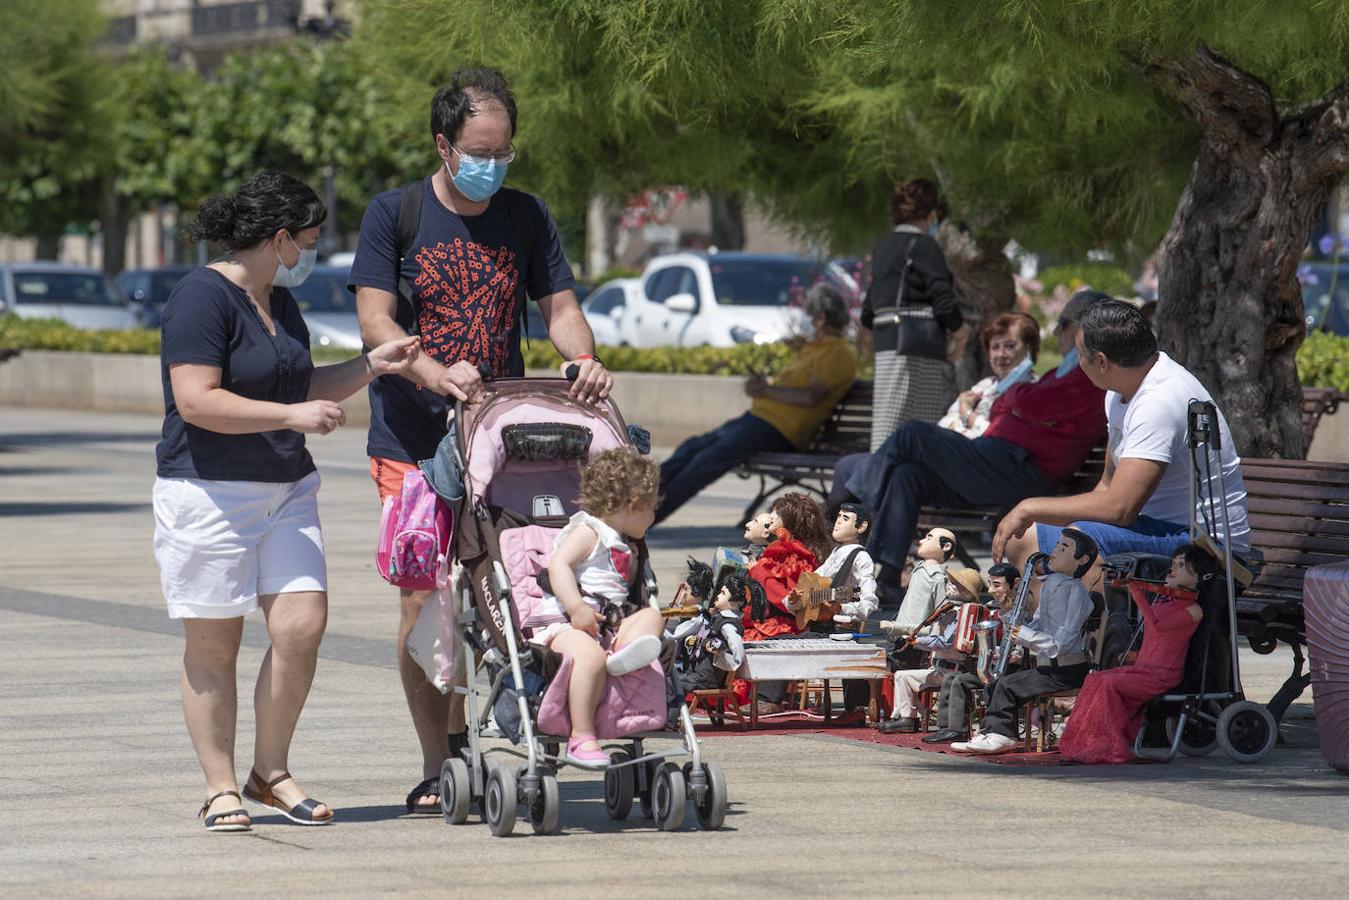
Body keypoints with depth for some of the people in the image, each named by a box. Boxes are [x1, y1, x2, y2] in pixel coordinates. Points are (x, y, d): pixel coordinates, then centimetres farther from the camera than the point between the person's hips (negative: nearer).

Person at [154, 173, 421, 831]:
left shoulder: (280, 303, 16)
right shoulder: (203, 297, -13)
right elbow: (197, 402, -21)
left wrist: (371, 366, 16)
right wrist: (294, 416, -18)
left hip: (286, 491, 8)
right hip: (210, 492, -8)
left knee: (303, 625, -4)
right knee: (213, 646, 0)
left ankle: (271, 772, 10)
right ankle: (221, 789, 8)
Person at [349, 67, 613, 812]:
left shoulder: (525, 218, 9)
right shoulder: (394, 214, -1)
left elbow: (559, 305, 8)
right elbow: (374, 320, -8)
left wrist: (583, 359, -15)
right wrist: (438, 375, -25)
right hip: (412, 440, -3)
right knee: (422, 598, -8)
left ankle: (458, 732, 24)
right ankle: (436, 765, -3)